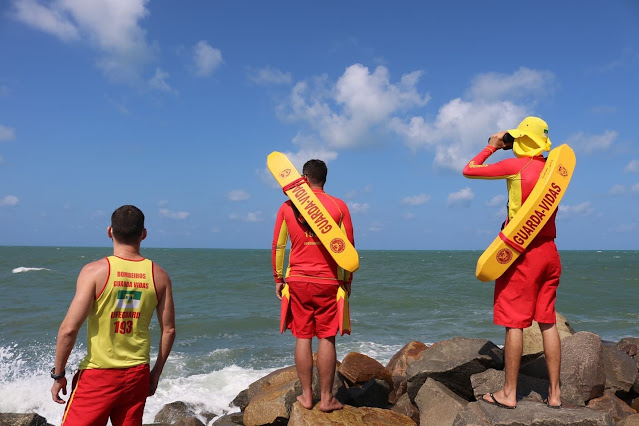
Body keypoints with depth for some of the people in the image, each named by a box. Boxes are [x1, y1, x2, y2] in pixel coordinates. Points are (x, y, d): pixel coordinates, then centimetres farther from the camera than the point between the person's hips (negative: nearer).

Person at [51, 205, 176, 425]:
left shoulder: (95, 271, -12)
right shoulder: (159, 275, -1)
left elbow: (69, 328, -15)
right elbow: (169, 330, 3)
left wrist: (58, 374, -2)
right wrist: (156, 372, 15)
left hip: (98, 374, -4)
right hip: (138, 374, 4)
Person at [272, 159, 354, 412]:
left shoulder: (287, 207, 1)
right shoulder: (339, 206, -2)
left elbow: (277, 246, 4)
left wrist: (278, 279, 13)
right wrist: (348, 280, 10)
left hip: (297, 280, 1)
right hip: (329, 281, -1)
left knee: (302, 337, 9)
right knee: (326, 338, 5)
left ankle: (306, 396, 16)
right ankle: (326, 398, 11)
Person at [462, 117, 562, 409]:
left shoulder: (515, 166, -10)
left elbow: (468, 171, -4)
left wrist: (491, 147, 9)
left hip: (522, 253, -6)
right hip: (549, 251, 6)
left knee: (514, 322, -1)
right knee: (548, 322, 10)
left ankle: (509, 393, 6)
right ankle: (554, 393, 16)